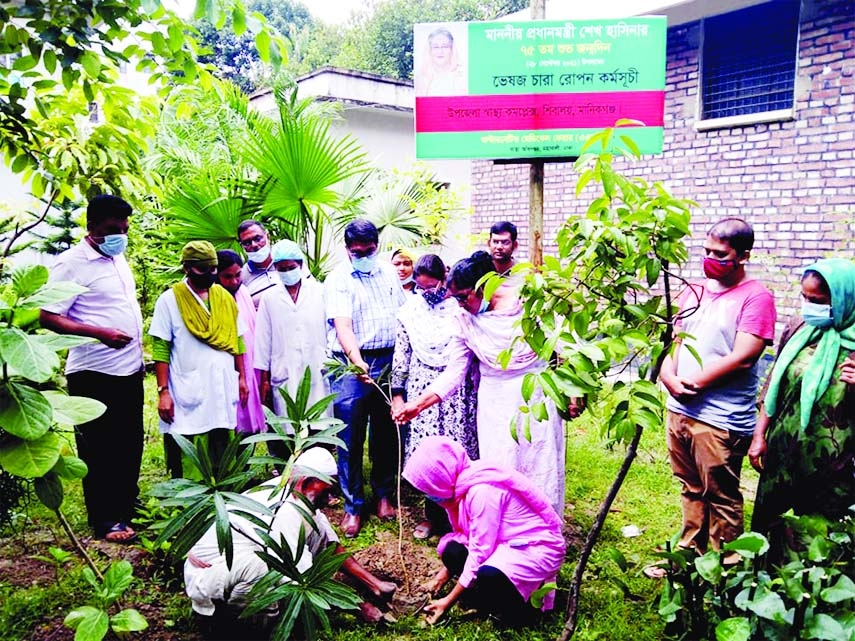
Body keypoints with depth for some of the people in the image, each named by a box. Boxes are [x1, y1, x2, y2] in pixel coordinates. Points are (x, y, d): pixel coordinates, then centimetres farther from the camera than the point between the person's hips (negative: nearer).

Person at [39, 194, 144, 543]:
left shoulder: (118, 258, 12)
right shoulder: (72, 263, -12)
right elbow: (48, 317, -17)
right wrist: (101, 334, -26)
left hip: (129, 370, 8)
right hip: (93, 373, -8)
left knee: (130, 444, 15)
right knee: (99, 450, 4)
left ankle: (126, 509, 31)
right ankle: (105, 521, 17)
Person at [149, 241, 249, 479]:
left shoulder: (225, 298, 11)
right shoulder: (170, 300, -2)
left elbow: (237, 341, 14)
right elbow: (160, 350, -5)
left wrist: (242, 377, 9)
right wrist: (163, 392, -11)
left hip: (223, 391, 4)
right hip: (185, 394, -3)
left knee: (222, 458, 10)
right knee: (180, 463, 2)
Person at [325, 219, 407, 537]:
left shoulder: (389, 273, 10)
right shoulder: (338, 279, -6)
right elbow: (342, 326, -18)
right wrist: (358, 363, -34)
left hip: (390, 362, 4)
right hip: (353, 364, -4)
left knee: (386, 433, 12)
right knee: (351, 439, 1)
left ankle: (383, 493, 30)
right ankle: (353, 506, 14)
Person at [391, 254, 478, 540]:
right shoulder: (409, 310, 5)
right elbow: (400, 355, 8)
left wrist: (477, 392, -1)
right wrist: (397, 394, 7)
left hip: (457, 390, -2)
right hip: (422, 390, 2)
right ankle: (433, 514, 21)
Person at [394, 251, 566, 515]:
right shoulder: (464, 319, -4)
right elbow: (454, 372, -2)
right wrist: (419, 403, -10)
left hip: (537, 398, -2)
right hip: (495, 403, 2)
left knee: (540, 470, 8)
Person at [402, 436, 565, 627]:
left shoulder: (483, 491, -29)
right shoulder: (462, 484, -2)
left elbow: (480, 551, -25)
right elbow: (463, 534, 12)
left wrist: (448, 601, -17)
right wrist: (445, 573, 10)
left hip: (538, 547, -9)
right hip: (507, 541, 9)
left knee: (488, 576, -34)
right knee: (453, 551, -9)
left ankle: (523, 605, -3)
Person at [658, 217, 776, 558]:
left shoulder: (755, 296, -10)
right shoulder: (695, 291, 12)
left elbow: (742, 358, -18)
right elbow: (675, 339, 12)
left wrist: (694, 383, -12)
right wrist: (669, 375, -8)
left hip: (720, 418, -7)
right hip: (679, 410, 7)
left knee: (721, 498, 7)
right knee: (691, 490, 21)